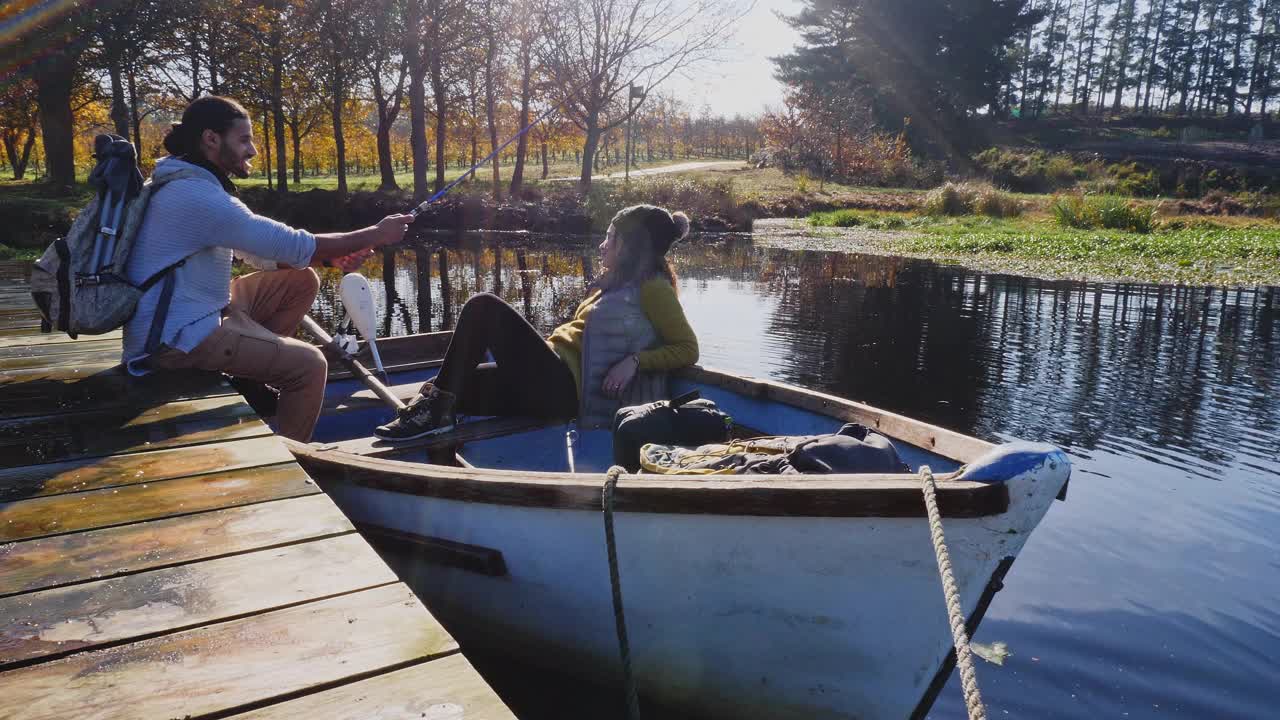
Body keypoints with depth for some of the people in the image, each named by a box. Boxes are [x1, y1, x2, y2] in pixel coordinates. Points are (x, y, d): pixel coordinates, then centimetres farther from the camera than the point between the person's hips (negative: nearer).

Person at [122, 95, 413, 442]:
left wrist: (332, 257, -4)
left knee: (302, 281, 8)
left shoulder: (189, 184, 10)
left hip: (197, 310, 10)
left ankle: (255, 363, 13)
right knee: (309, 366, -13)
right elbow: (291, 245, -23)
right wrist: (376, 235, -14)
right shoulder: (197, 195, -23)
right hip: (177, 337, -10)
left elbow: (264, 253, 10)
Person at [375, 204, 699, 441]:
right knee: (460, 384, 3)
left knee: (484, 307, -18)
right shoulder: (619, 283, 27)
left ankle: (436, 409, -17)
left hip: (562, 388, -10)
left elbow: (688, 349, -8)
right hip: (557, 380, 10)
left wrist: (634, 361, -16)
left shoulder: (652, 287, -1)